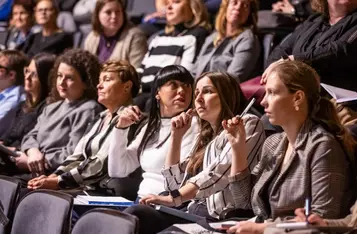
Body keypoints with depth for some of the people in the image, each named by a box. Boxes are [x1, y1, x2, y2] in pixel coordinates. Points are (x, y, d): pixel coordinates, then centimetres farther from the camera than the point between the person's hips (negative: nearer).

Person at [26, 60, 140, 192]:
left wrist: (58, 182, -17)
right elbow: (78, 156, 15)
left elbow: (101, 164, -17)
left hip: (102, 192, -8)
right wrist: (53, 176, -2)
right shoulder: (103, 118, 21)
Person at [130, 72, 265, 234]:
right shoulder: (207, 136, 25)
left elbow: (220, 171, -15)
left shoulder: (247, 124, 1)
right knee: (134, 214, -20)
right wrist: (176, 136, 18)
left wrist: (173, 199, -23)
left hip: (220, 217, -7)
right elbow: (175, 184, 24)